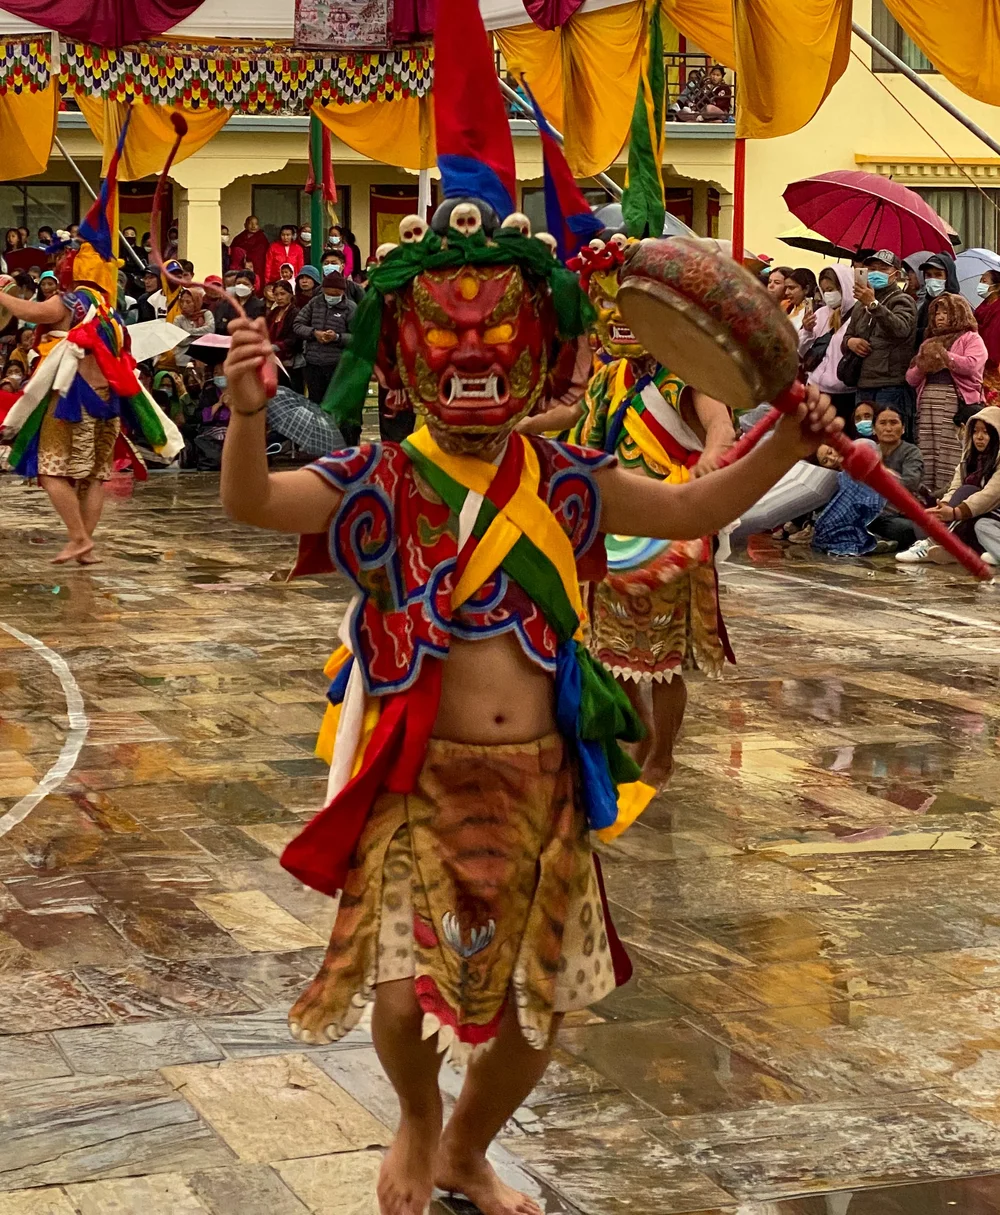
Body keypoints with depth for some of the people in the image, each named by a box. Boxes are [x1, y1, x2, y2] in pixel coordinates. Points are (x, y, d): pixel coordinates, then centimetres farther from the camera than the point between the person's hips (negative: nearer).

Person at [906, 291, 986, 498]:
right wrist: (922, 366, 1)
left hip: (956, 402, -6)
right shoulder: (929, 342, 27)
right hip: (927, 401, 6)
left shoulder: (971, 339, 9)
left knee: (951, 456, -14)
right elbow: (911, 379, 22)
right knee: (927, 454, -1)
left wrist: (944, 356, -7)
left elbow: (972, 365, -11)